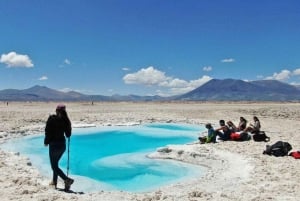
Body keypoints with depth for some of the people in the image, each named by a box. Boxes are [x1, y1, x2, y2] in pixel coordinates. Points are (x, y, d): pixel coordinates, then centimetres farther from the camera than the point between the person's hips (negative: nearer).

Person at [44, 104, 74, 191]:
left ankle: (67, 179, -15)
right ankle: (54, 181, 31)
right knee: (55, 163, 24)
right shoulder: (65, 120, -2)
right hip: (62, 145, 6)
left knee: (54, 166, 1)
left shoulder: (52, 119, -13)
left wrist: (46, 142, 4)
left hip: (54, 145, -5)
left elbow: (47, 132, -12)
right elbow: (68, 134, 3)